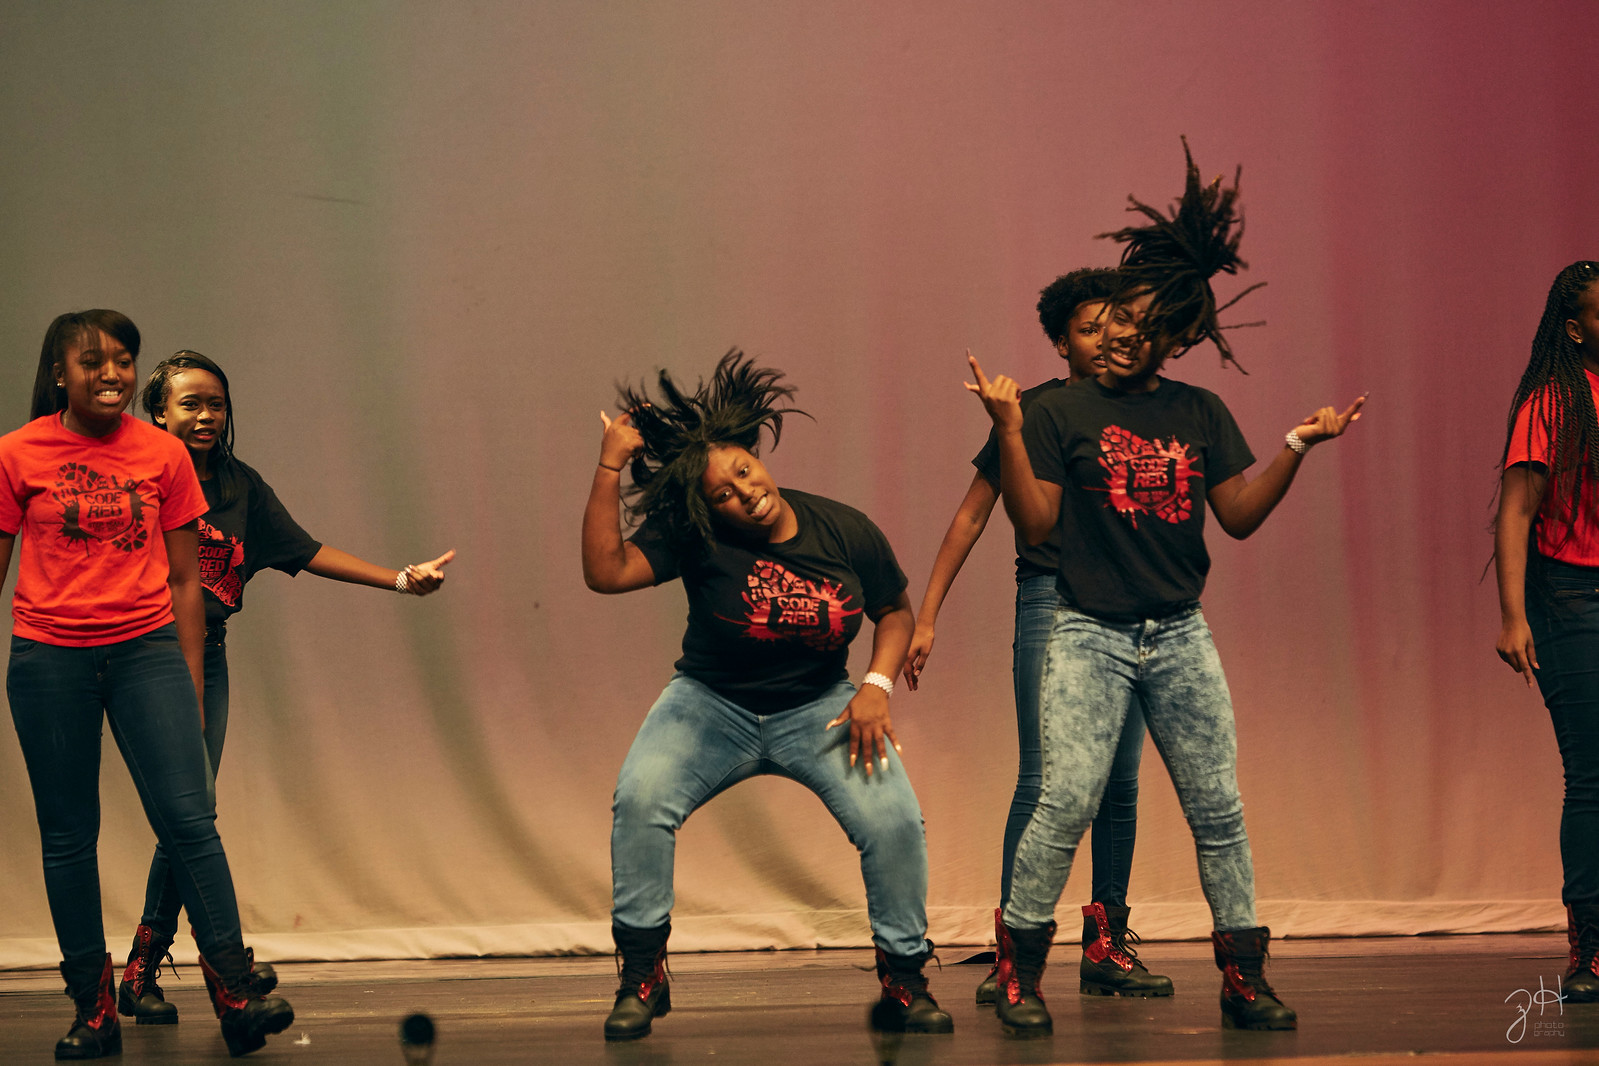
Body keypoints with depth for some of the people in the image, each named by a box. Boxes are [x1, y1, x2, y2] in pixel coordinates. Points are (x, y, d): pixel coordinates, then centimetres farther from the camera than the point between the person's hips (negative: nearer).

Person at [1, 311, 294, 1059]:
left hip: (147, 648, 0)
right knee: (67, 836, 4)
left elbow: (185, 579, 8)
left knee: (188, 817, -10)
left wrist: (191, 686, 7)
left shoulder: (163, 456, 4)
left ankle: (234, 993, -8)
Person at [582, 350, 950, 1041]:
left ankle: (902, 982, 1)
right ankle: (643, 975, -11)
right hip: (713, 705, -1)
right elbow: (605, 571, -27)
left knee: (895, 821, -20)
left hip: (818, 707, 1)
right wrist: (609, 468, -31)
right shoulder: (693, 538, -15)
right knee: (640, 798, -27)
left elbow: (895, 610, 5)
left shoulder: (846, 532, -9)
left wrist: (877, 685, -11)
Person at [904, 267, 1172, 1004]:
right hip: (1052, 602, -4)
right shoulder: (1035, 411, 0)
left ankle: (1106, 946, 11)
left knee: (1120, 785, 4)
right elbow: (972, 515, 3)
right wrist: (926, 615, -1)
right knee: (1042, 779, -11)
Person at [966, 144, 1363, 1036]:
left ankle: (1245, 975, 10)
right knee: (1067, 802, -13)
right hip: (1091, 634, -3)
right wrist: (1010, 429, -15)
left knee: (1219, 809, 2)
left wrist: (1297, 447, -2)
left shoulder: (1202, 414, 10)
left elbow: (1240, 516, 8)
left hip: (1181, 635, 3)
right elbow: (1035, 521, -6)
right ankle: (1020, 971, -1)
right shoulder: (1064, 411, 0)